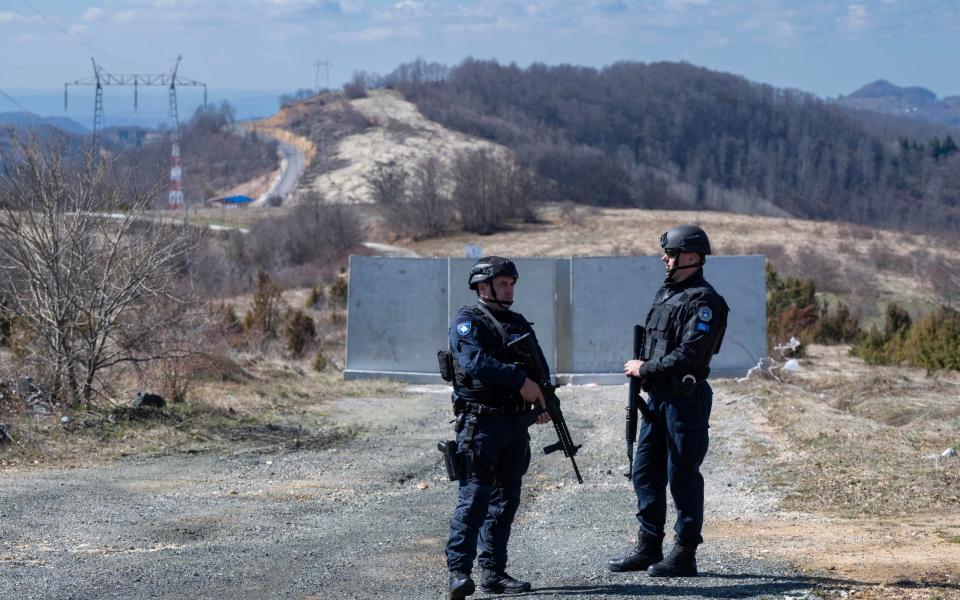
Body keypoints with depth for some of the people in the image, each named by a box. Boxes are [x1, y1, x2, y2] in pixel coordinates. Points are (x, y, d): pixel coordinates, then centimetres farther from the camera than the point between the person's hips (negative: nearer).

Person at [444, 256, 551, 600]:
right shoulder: (468, 321, -5)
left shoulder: (518, 324, 19)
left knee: (506, 500, 8)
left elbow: (539, 364, 12)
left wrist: (543, 399, -6)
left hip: (515, 424, 8)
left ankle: (493, 572, 13)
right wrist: (521, 380, -25)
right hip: (480, 422, -8)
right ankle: (459, 571, -13)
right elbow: (475, 362, -21)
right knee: (474, 497, -12)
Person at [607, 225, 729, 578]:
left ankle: (684, 555, 4)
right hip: (657, 396, 9)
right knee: (645, 472, 11)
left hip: (686, 399, -9)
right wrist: (640, 370, 4)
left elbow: (689, 354, -21)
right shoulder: (665, 293, 15)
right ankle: (648, 549, 20)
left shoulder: (704, 301, -14)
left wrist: (646, 369, -14)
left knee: (683, 477, -3)